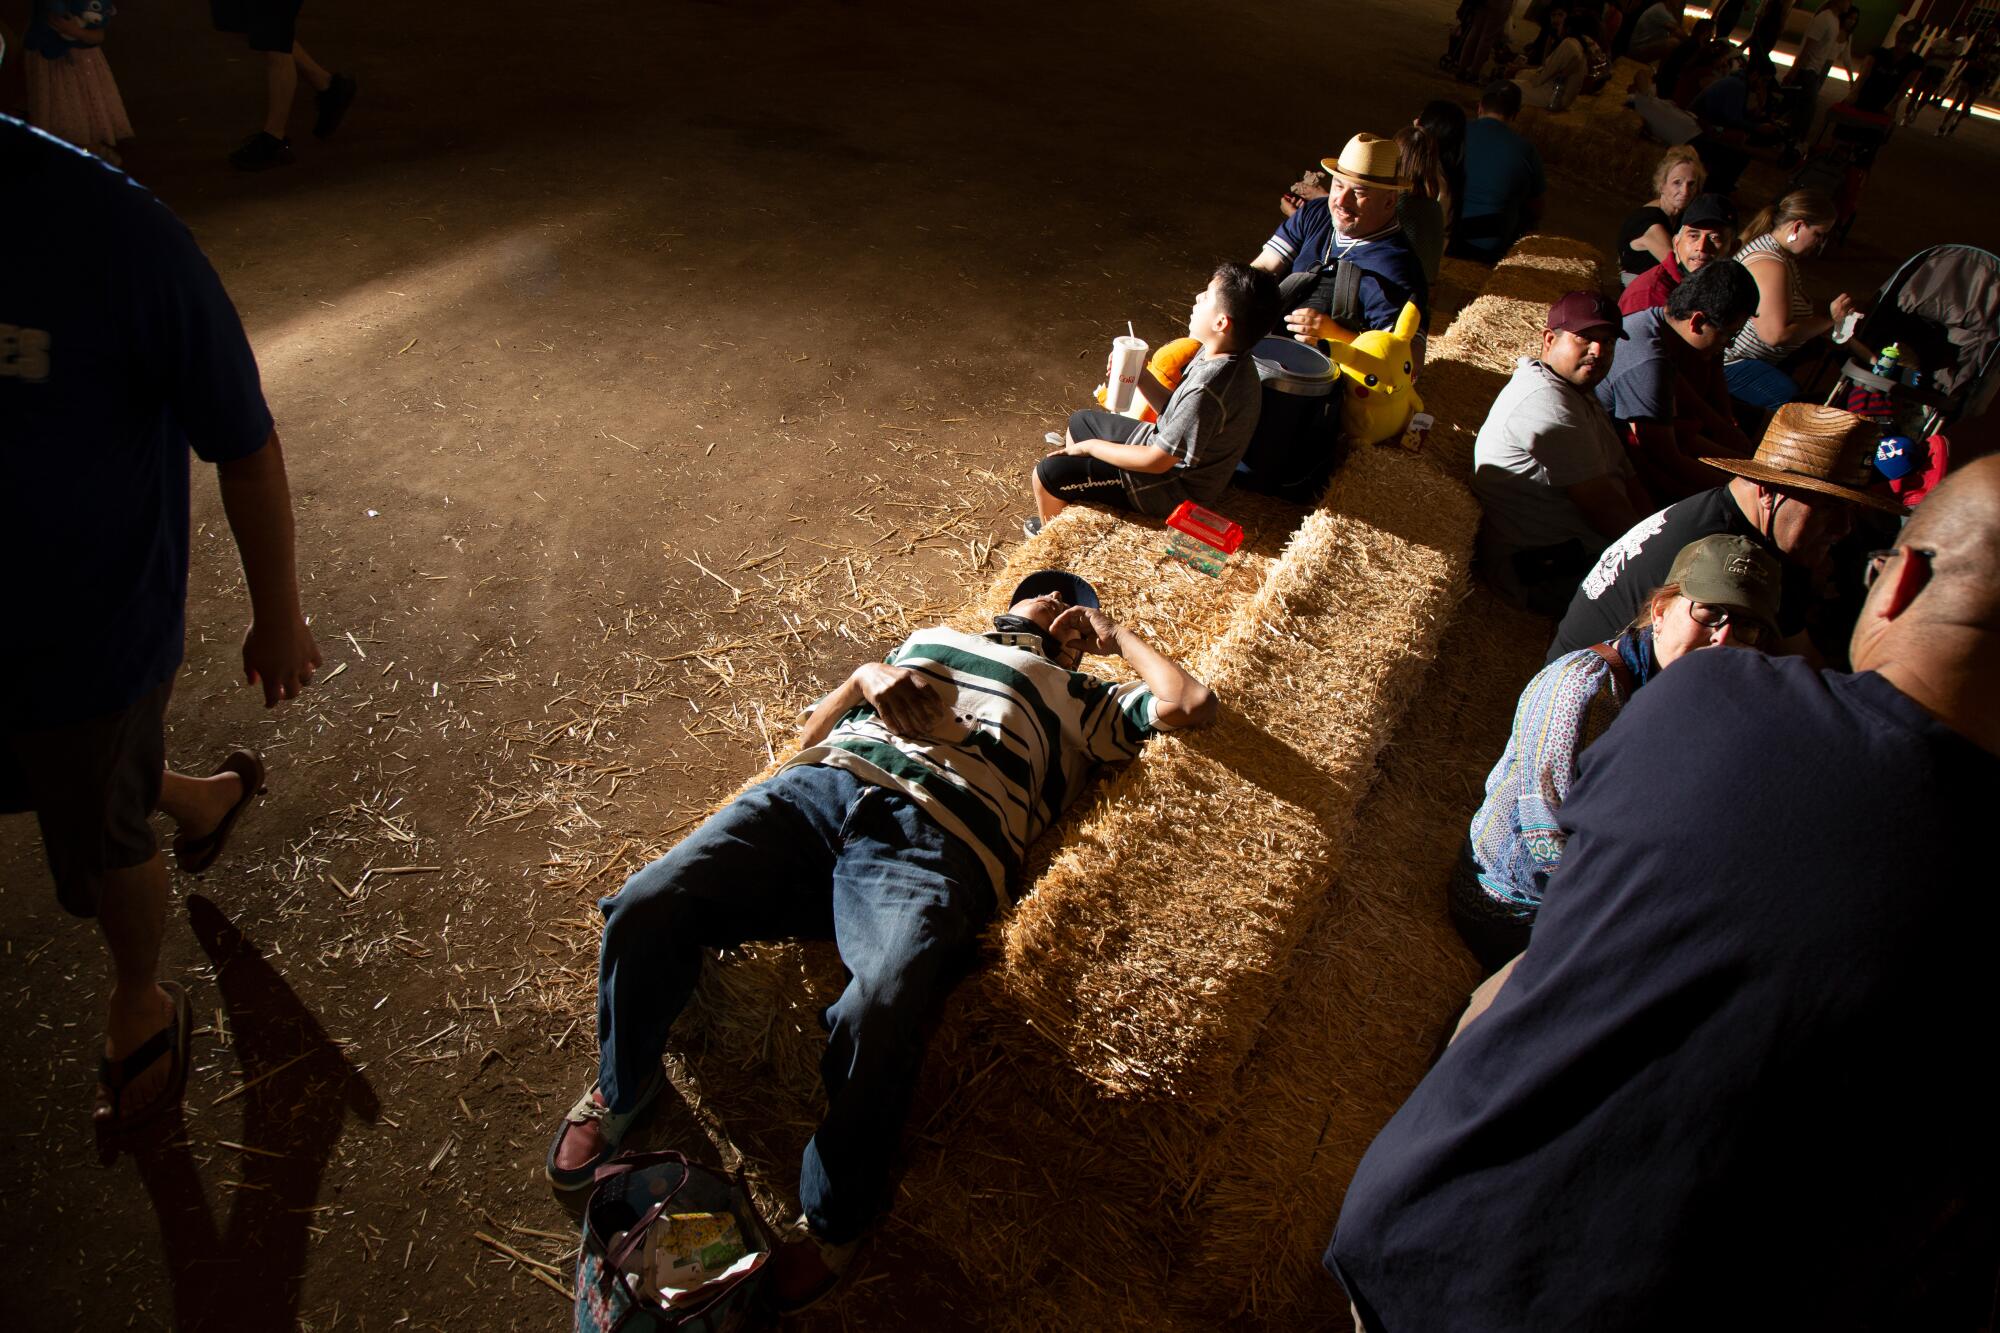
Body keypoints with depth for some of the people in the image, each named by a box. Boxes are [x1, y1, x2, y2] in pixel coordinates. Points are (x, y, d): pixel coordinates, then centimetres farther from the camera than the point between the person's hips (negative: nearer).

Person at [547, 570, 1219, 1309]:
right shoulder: (931, 638, 34)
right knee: (646, 909, -20)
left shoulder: (1081, 698, 27)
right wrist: (863, 678, 9)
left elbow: (1190, 703, 8)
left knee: (875, 1019, -32)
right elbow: (809, 737, 29)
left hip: (934, 843, -3)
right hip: (818, 790, 4)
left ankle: (834, 1220, -2)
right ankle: (623, 1085, 13)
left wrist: (1115, 632, 23)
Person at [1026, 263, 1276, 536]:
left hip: (1173, 488, -10)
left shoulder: (1208, 391, -36)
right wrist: (1141, 376, -8)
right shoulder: (1224, 358, -6)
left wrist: (1090, 446, -15)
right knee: (1080, 421, 26)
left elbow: (1157, 461, -28)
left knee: (1046, 475, -8)